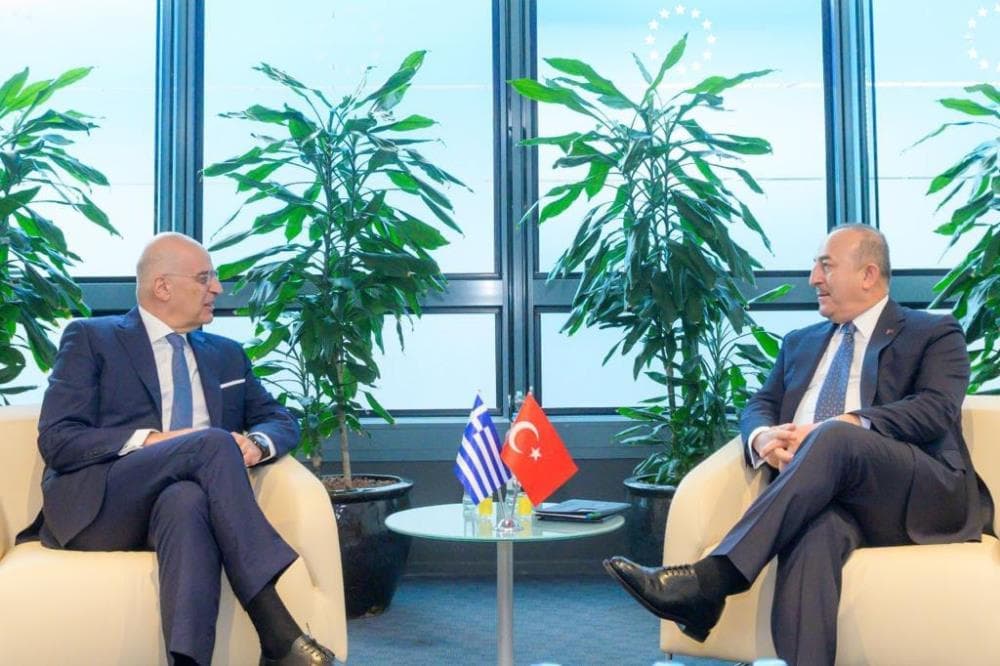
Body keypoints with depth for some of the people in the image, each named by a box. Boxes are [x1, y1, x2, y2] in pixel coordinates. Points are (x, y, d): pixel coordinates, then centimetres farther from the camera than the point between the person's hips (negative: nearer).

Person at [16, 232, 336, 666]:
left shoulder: (227, 354, 24)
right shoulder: (90, 339, 10)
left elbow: (282, 421, 21)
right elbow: (57, 441, -1)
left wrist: (255, 443, -4)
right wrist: (149, 440, -16)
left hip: (183, 499, 3)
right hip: (98, 505, -3)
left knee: (187, 501, -37)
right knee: (212, 443, -31)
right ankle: (276, 631, -37)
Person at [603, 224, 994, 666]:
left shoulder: (935, 333, 13)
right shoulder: (800, 343, 29)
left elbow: (938, 409, -5)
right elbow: (760, 405, 19)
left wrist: (839, 427, -20)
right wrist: (763, 437, -8)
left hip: (921, 493, -3)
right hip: (833, 494, 3)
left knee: (835, 438, -35)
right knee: (814, 530, -36)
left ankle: (711, 580, -43)